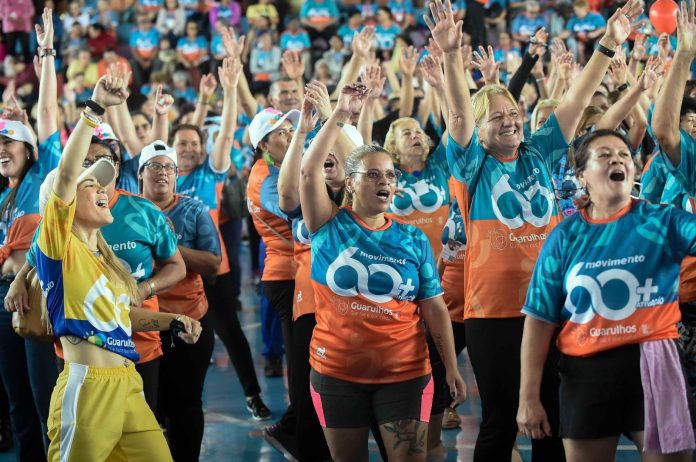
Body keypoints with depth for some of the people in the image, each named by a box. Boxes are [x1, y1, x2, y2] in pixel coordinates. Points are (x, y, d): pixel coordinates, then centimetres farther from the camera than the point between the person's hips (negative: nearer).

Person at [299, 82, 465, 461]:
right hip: (337, 372, 0)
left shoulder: (413, 240, 2)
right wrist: (341, 114, -16)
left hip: (404, 373, 0)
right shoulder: (330, 227, -2)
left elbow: (434, 307, 3)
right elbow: (308, 170, -15)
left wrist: (452, 368, -2)